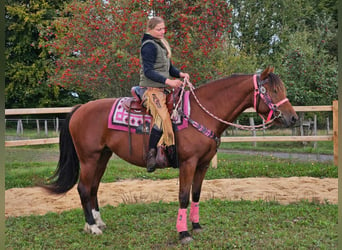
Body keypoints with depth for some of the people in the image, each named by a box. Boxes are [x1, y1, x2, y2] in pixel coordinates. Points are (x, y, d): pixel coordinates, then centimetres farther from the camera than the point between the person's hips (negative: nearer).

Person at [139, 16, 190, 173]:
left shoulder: (161, 44, 20)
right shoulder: (149, 46, -10)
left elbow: (169, 67, 25)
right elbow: (148, 71, -18)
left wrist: (180, 74, 4)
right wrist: (168, 81, -24)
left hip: (163, 89, 10)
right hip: (152, 89, -10)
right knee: (162, 117, -26)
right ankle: (151, 154, -22)